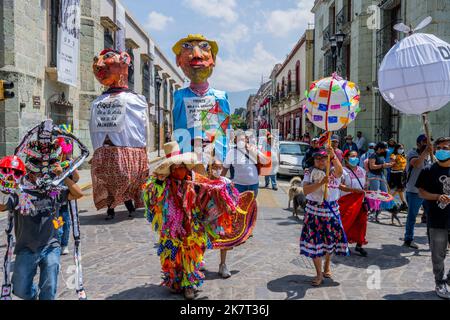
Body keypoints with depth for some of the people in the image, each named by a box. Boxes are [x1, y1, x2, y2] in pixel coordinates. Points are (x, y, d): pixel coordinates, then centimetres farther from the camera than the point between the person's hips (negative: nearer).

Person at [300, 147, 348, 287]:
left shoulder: (333, 172, -4)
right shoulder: (309, 173, -2)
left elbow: (340, 170, -29)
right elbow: (305, 190, -16)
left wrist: (333, 156, -47)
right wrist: (321, 183, -29)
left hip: (332, 210, 1)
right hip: (314, 211, 0)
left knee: (330, 239, 14)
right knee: (314, 240, -1)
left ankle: (327, 265, 42)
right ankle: (319, 274, 12)